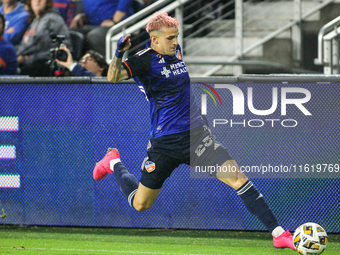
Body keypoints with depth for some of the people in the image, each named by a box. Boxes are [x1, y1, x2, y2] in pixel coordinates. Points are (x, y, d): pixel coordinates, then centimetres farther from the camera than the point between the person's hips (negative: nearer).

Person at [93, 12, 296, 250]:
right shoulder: (146, 59, -12)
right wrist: (119, 53, -44)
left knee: (236, 177, -16)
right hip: (164, 140, -4)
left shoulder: (176, 51, 6)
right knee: (140, 204, 11)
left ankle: (278, 233, -17)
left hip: (195, 132, 4)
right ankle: (114, 163, 42)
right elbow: (113, 77, -28)